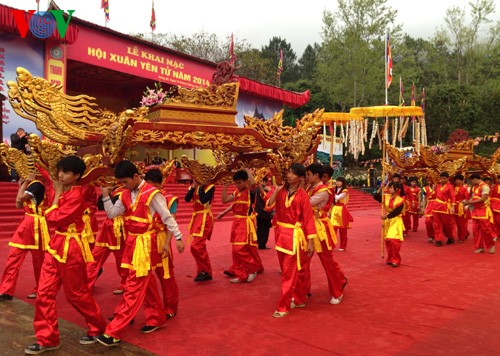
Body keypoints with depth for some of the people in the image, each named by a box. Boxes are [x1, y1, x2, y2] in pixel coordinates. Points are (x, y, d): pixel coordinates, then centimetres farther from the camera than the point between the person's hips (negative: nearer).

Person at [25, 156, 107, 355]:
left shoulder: (76, 195, -19)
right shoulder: (63, 192, 9)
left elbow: (53, 219, -20)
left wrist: (57, 195, -10)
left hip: (70, 248, -8)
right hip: (55, 245, 9)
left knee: (76, 293, 4)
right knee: (44, 293, 7)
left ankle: (99, 328, 23)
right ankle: (46, 339, 17)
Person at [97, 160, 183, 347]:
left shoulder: (151, 193, -15)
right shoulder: (126, 195, 7)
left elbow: (167, 217, -10)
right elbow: (112, 214, 7)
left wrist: (178, 238, -7)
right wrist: (105, 196, -6)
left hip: (145, 244, -8)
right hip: (132, 242, 8)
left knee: (133, 288, -5)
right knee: (146, 283, 17)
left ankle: (113, 332, -3)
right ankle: (156, 318, 32)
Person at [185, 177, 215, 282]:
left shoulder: (210, 186, -8)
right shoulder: (193, 187, 11)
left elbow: (203, 200, -23)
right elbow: (187, 199, -5)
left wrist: (200, 186, -15)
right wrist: (194, 186, -10)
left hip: (205, 218, -8)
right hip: (196, 217, 8)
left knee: (196, 246, -15)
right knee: (200, 247, 13)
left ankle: (204, 271, -1)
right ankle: (205, 272, 23)